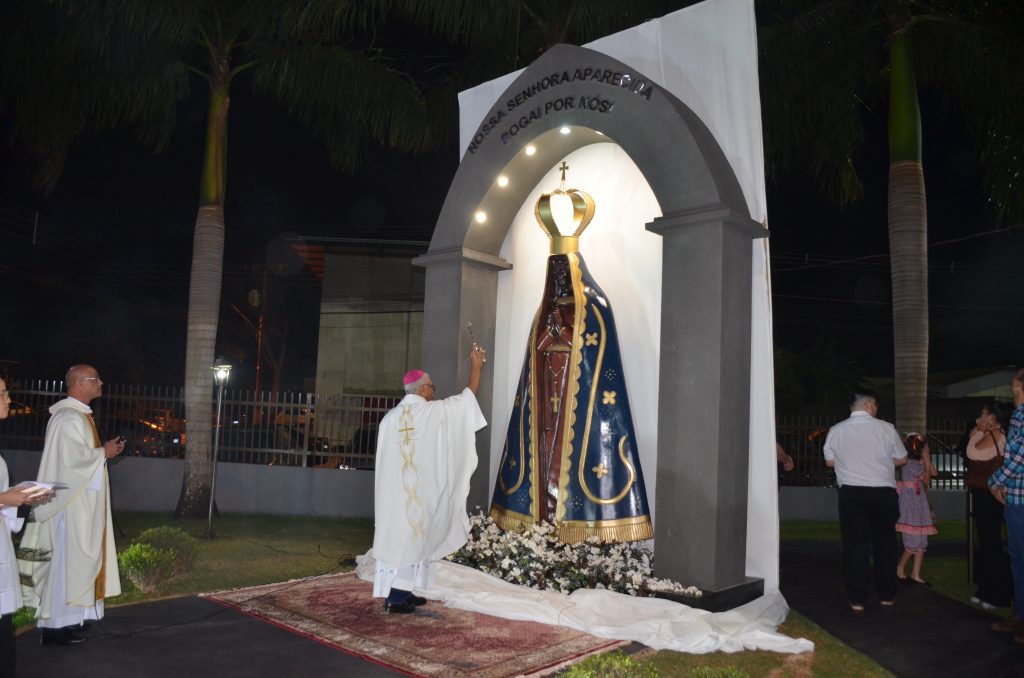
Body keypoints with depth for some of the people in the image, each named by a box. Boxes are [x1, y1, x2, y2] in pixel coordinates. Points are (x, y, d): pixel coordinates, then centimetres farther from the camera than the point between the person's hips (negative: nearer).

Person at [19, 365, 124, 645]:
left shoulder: (79, 415, 15)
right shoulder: (69, 417, -17)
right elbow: (73, 457, -25)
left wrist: (104, 449, 6)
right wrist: (103, 452, -11)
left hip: (81, 500, 10)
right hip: (72, 501, -10)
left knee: (76, 557, 13)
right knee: (67, 558, -5)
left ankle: (65, 617, 20)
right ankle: (56, 624, 2)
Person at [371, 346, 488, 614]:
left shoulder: (390, 417, 3)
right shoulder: (435, 411, -8)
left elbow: (385, 459, 9)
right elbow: (468, 396, 5)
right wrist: (476, 366, 17)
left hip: (394, 490, 5)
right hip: (422, 490, -5)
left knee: (398, 534, 10)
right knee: (413, 536, 2)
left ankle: (402, 592, 17)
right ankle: (396, 596, 3)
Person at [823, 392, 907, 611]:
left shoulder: (836, 430, -2)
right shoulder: (885, 428, -5)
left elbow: (829, 461, 8)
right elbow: (901, 459, 5)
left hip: (851, 493, 0)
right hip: (884, 492, 0)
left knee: (855, 545, 5)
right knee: (884, 543, 15)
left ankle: (857, 599, 4)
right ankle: (887, 595, 24)